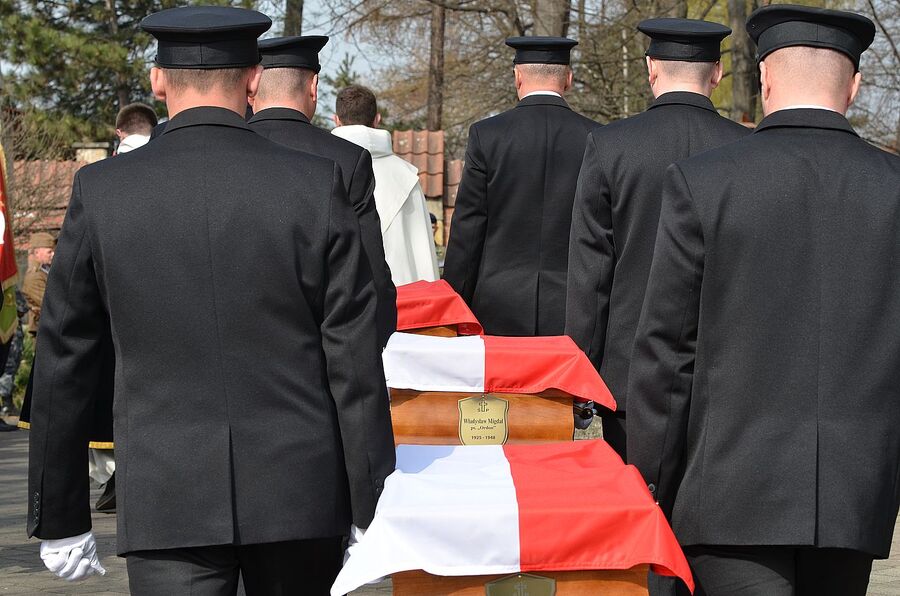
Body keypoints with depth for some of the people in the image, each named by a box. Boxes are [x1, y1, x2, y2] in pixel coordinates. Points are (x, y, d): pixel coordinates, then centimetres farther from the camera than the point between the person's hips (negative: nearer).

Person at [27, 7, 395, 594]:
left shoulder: (100, 192, -1)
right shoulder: (316, 185, -3)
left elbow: (65, 365, 3)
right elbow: (355, 361, -4)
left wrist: (60, 518, 12)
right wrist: (375, 512, 1)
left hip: (166, 503, -1)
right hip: (299, 497, 1)